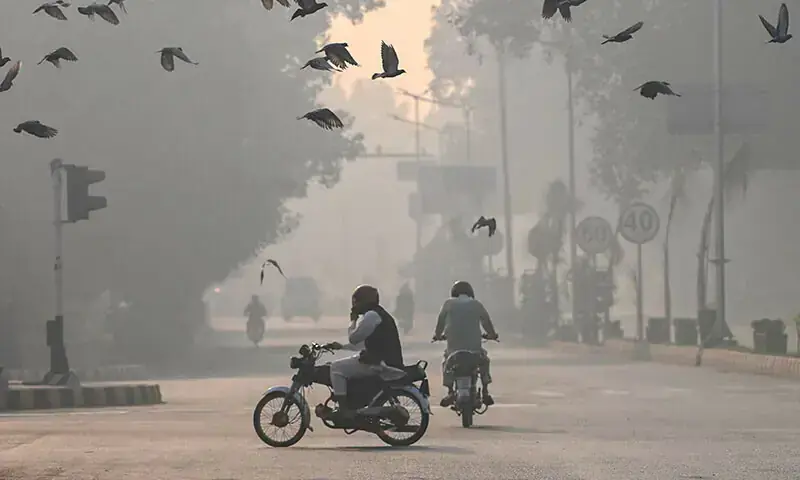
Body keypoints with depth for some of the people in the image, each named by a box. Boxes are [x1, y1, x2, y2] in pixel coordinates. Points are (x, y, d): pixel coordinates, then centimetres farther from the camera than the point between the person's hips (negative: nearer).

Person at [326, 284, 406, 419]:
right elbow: (361, 342, 28)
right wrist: (341, 346, 21)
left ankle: (344, 411, -17)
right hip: (388, 361, 11)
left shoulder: (371, 315, -12)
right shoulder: (379, 314, 22)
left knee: (336, 368, -11)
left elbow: (353, 338, -10)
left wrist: (353, 320, 4)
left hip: (380, 364, -11)